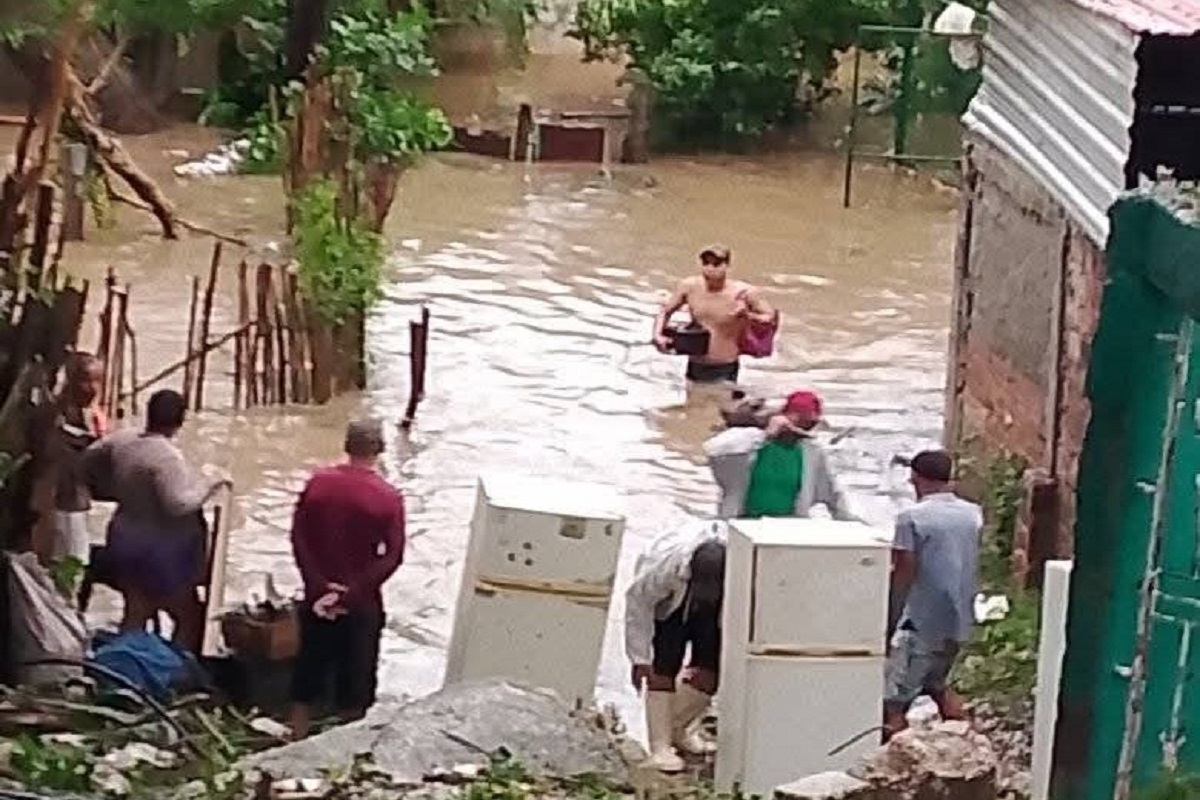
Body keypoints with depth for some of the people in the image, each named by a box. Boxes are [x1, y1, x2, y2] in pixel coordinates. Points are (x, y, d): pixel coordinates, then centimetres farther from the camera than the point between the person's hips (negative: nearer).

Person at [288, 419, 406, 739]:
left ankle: (298, 735, 26)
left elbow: (299, 537, -6)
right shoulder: (388, 497, -14)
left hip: (317, 595, 3)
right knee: (356, 672, 11)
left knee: (310, 665, 17)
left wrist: (319, 586, -9)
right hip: (362, 603, -3)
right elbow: (392, 556, -16)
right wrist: (351, 593, -15)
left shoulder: (318, 482, -6)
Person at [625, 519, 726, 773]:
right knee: (664, 672, -15)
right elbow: (638, 601, -25)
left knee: (708, 676, -6)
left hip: (714, 613, 2)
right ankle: (660, 747, -10)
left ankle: (677, 728, 20)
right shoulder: (663, 562, -41)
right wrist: (640, 658, -22)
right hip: (669, 607, -2)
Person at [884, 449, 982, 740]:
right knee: (937, 682, 27)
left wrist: (891, 620, -2)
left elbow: (904, 574, -13)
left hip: (922, 623, -7)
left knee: (894, 700, -2)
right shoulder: (973, 513, 4)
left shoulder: (912, 517, -13)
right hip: (959, 619, 7)